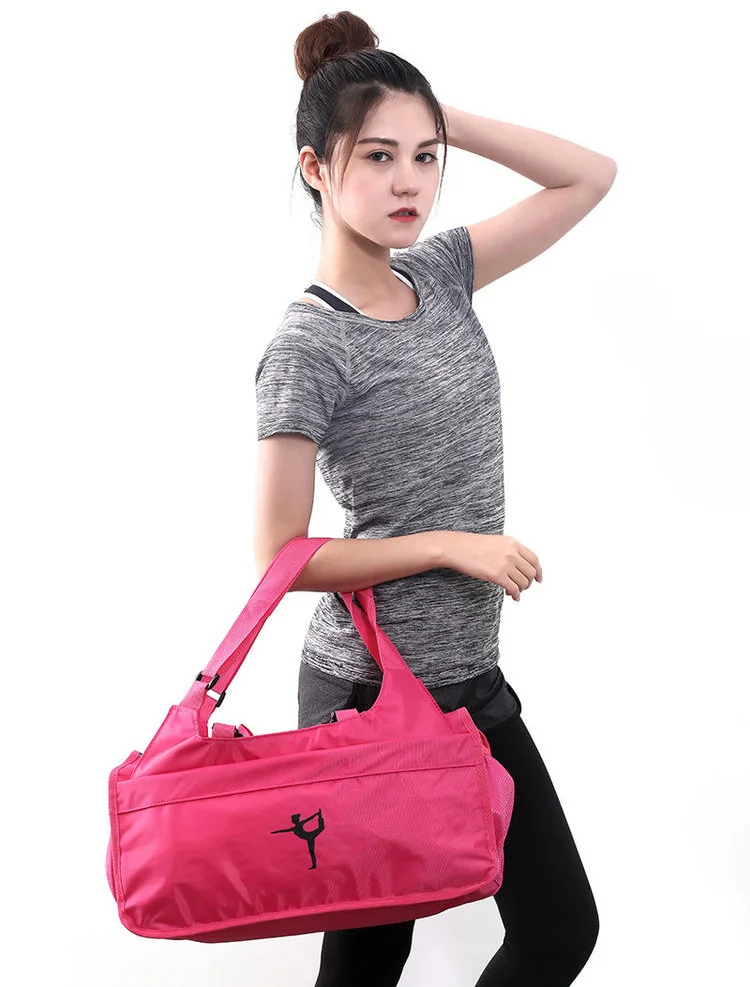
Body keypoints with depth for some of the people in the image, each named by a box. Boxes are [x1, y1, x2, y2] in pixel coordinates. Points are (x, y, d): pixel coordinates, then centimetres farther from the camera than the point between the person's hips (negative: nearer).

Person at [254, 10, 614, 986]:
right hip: (374, 689, -7)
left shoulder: (438, 271, 3)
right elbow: (282, 558, -15)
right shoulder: (307, 347, -16)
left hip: (469, 678, 7)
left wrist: (440, 119, -2)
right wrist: (452, 546, -15)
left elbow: (589, 177, 7)